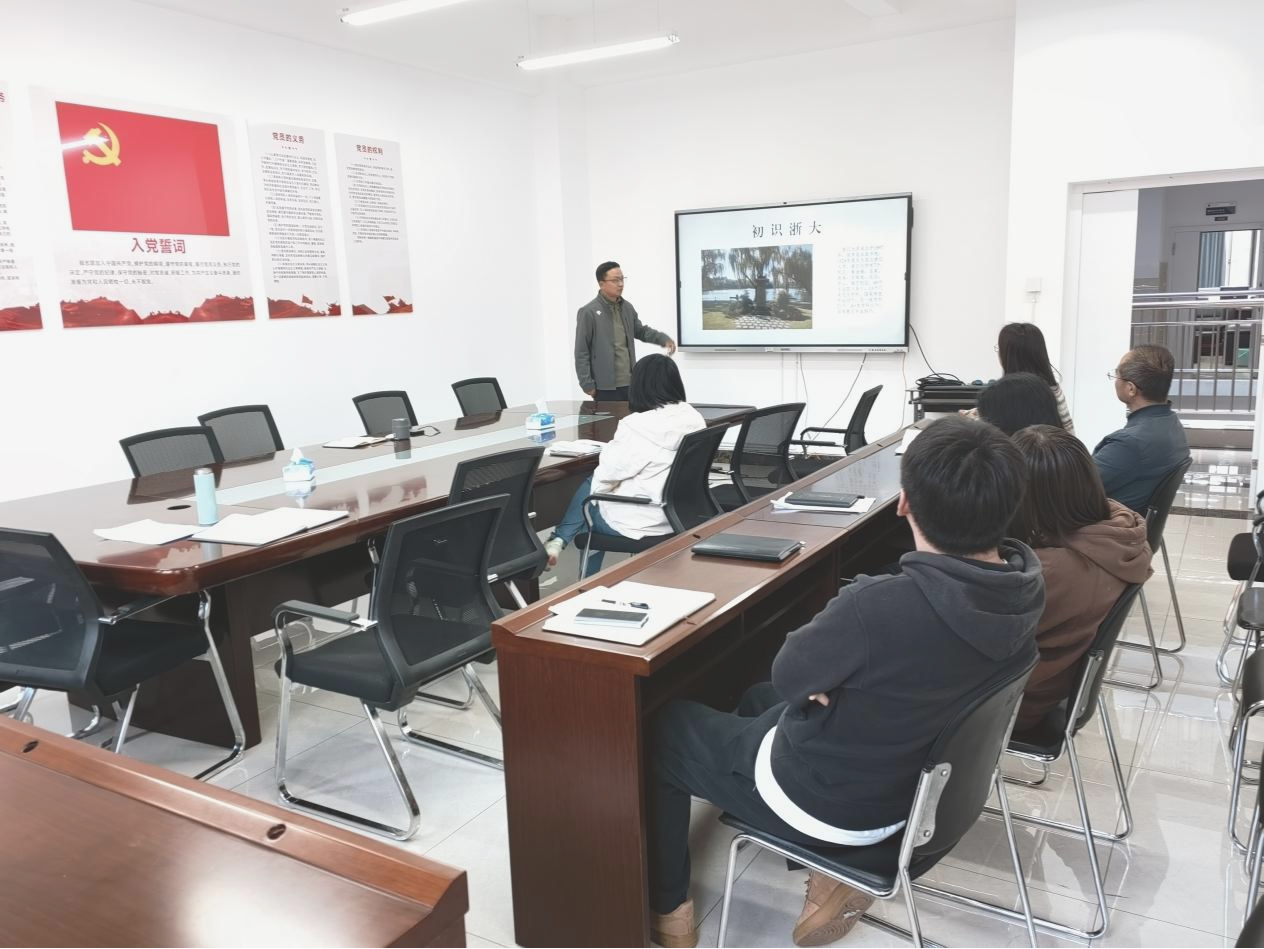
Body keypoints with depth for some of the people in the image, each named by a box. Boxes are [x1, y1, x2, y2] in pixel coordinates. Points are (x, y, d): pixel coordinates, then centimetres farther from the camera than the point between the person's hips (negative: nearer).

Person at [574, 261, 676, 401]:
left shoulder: (627, 308, 9)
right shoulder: (589, 312, -10)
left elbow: (640, 330, 23)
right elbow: (581, 352, -9)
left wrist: (663, 339, 4)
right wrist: (587, 384, -12)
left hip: (630, 382, 6)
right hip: (605, 386, -6)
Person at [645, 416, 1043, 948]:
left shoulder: (879, 607, -37)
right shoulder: (1024, 586, -14)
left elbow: (790, 677, -18)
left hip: (829, 802, -7)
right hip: (919, 782, 7)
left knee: (663, 725, 15)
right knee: (758, 701, 31)